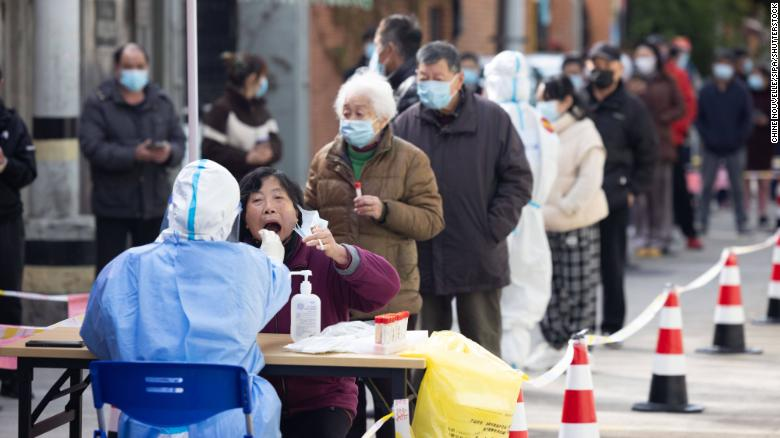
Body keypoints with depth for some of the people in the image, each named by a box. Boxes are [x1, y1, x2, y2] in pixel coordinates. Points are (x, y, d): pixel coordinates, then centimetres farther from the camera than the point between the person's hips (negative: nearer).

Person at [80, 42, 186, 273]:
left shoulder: (162, 102, 11)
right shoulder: (98, 104, -4)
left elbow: (179, 142, 8)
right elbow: (92, 146, -15)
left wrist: (168, 153, -17)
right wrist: (134, 155, -25)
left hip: (154, 203, 4)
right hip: (112, 205, -4)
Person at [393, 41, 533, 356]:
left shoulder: (494, 120, 2)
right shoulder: (405, 125, 4)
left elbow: (518, 179, 2)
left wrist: (494, 229, -7)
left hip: (479, 261, -1)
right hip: (424, 262, 2)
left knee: (484, 352, 4)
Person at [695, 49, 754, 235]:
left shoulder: (741, 91, -1)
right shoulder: (706, 91, 2)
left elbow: (748, 119, 2)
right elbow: (699, 118, 5)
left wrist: (739, 139, -5)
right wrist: (707, 137, -5)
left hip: (734, 149, -1)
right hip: (711, 149, 1)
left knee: (737, 187, 4)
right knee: (706, 187, 3)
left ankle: (741, 221, 10)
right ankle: (703, 221, 9)